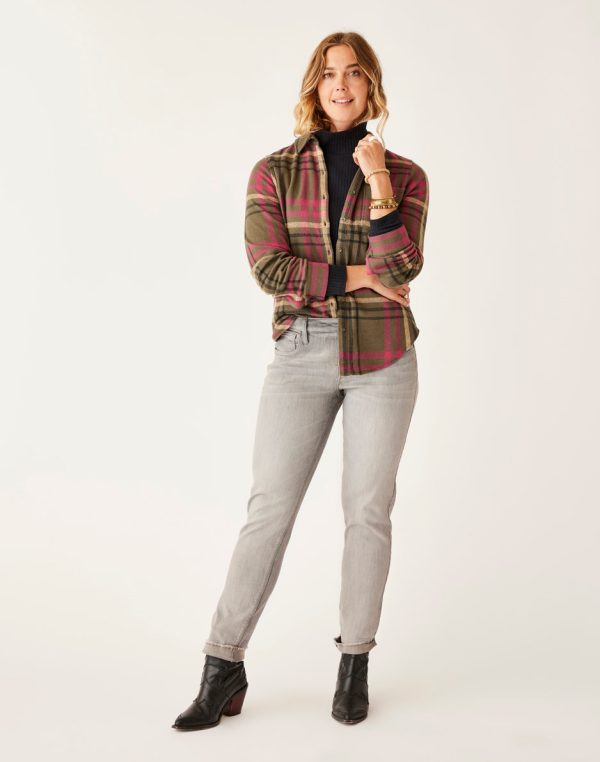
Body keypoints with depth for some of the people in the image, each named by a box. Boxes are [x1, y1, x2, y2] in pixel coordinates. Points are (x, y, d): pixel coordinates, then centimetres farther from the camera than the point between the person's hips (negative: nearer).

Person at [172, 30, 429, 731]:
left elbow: (402, 268, -9)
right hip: (302, 355, 0)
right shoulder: (275, 172, 4)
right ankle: (223, 669, 7)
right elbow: (269, 268, -9)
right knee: (268, 509, -2)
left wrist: (378, 182, -17)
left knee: (368, 510, 4)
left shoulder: (404, 175, 5)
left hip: (382, 356, 1)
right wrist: (356, 277, -10)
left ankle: (355, 664, 18)